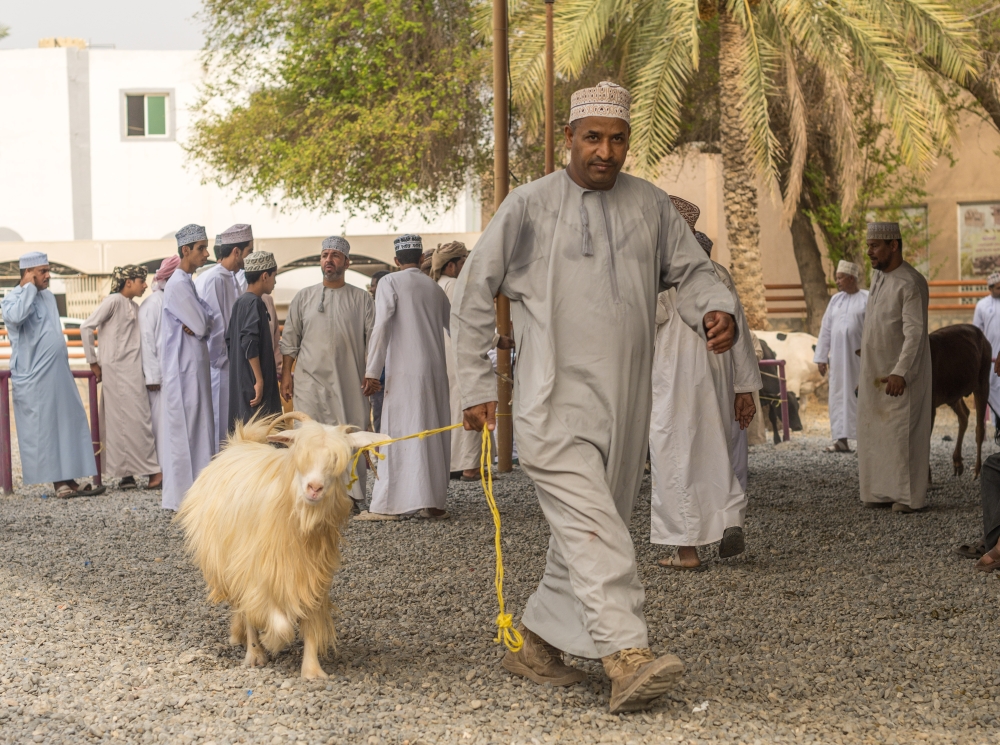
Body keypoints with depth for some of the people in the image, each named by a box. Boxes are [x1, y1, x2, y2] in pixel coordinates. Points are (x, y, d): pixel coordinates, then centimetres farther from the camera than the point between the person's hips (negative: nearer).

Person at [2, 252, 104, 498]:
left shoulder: (47, 296, 16)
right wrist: (29, 287, -19)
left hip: (58, 373, 8)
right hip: (34, 378, -8)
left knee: (68, 424, 5)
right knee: (42, 428, -3)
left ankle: (68, 480, 7)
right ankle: (60, 482, -1)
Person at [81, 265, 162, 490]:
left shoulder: (134, 306, 17)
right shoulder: (114, 301, -7)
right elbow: (87, 327, -11)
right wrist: (93, 362, -7)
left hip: (133, 370, 8)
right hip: (117, 369, -8)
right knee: (134, 419, -8)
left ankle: (126, 474, 8)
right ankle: (153, 471, -8)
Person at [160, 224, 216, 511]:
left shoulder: (187, 282, 16)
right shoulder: (178, 284, -15)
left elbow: (206, 323, 13)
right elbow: (202, 325, -18)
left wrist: (196, 324, -5)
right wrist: (199, 325, 1)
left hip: (195, 367, 10)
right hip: (185, 367, -10)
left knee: (198, 429, 11)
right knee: (185, 429, -6)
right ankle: (183, 498, -2)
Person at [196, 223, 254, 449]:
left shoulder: (232, 279, 13)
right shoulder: (214, 279, -16)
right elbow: (213, 324, -18)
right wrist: (222, 359, -12)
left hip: (229, 364, 9)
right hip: (219, 368, -9)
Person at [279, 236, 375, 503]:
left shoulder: (361, 299, 7)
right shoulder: (304, 297, 11)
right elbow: (290, 340, 11)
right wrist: (286, 374, 4)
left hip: (348, 381, -1)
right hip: (310, 380, 1)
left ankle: (350, 495, 5)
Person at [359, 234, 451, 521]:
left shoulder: (390, 282, -1)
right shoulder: (434, 287, 15)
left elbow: (381, 327, -11)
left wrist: (371, 371, -12)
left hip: (405, 371, -5)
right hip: (436, 370, 5)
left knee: (401, 434, -7)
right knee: (434, 433, 8)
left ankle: (388, 505, -9)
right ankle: (434, 502, 9)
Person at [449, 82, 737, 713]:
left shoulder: (650, 204, 11)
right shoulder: (530, 206, 1)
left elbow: (692, 269, 14)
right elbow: (474, 293, 6)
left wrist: (717, 311, -11)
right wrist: (477, 385, 3)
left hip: (625, 408, 5)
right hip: (555, 406, -5)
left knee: (596, 533, 11)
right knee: (593, 528, -18)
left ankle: (536, 642, 26)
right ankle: (629, 657, -26)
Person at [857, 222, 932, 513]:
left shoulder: (910, 283, -16)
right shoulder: (878, 276, 9)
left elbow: (914, 332, -22)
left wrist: (900, 372, -29)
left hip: (901, 374, -8)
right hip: (875, 374, 8)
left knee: (903, 433, -5)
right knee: (876, 434, 8)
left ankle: (911, 496, 1)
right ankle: (883, 492, 14)